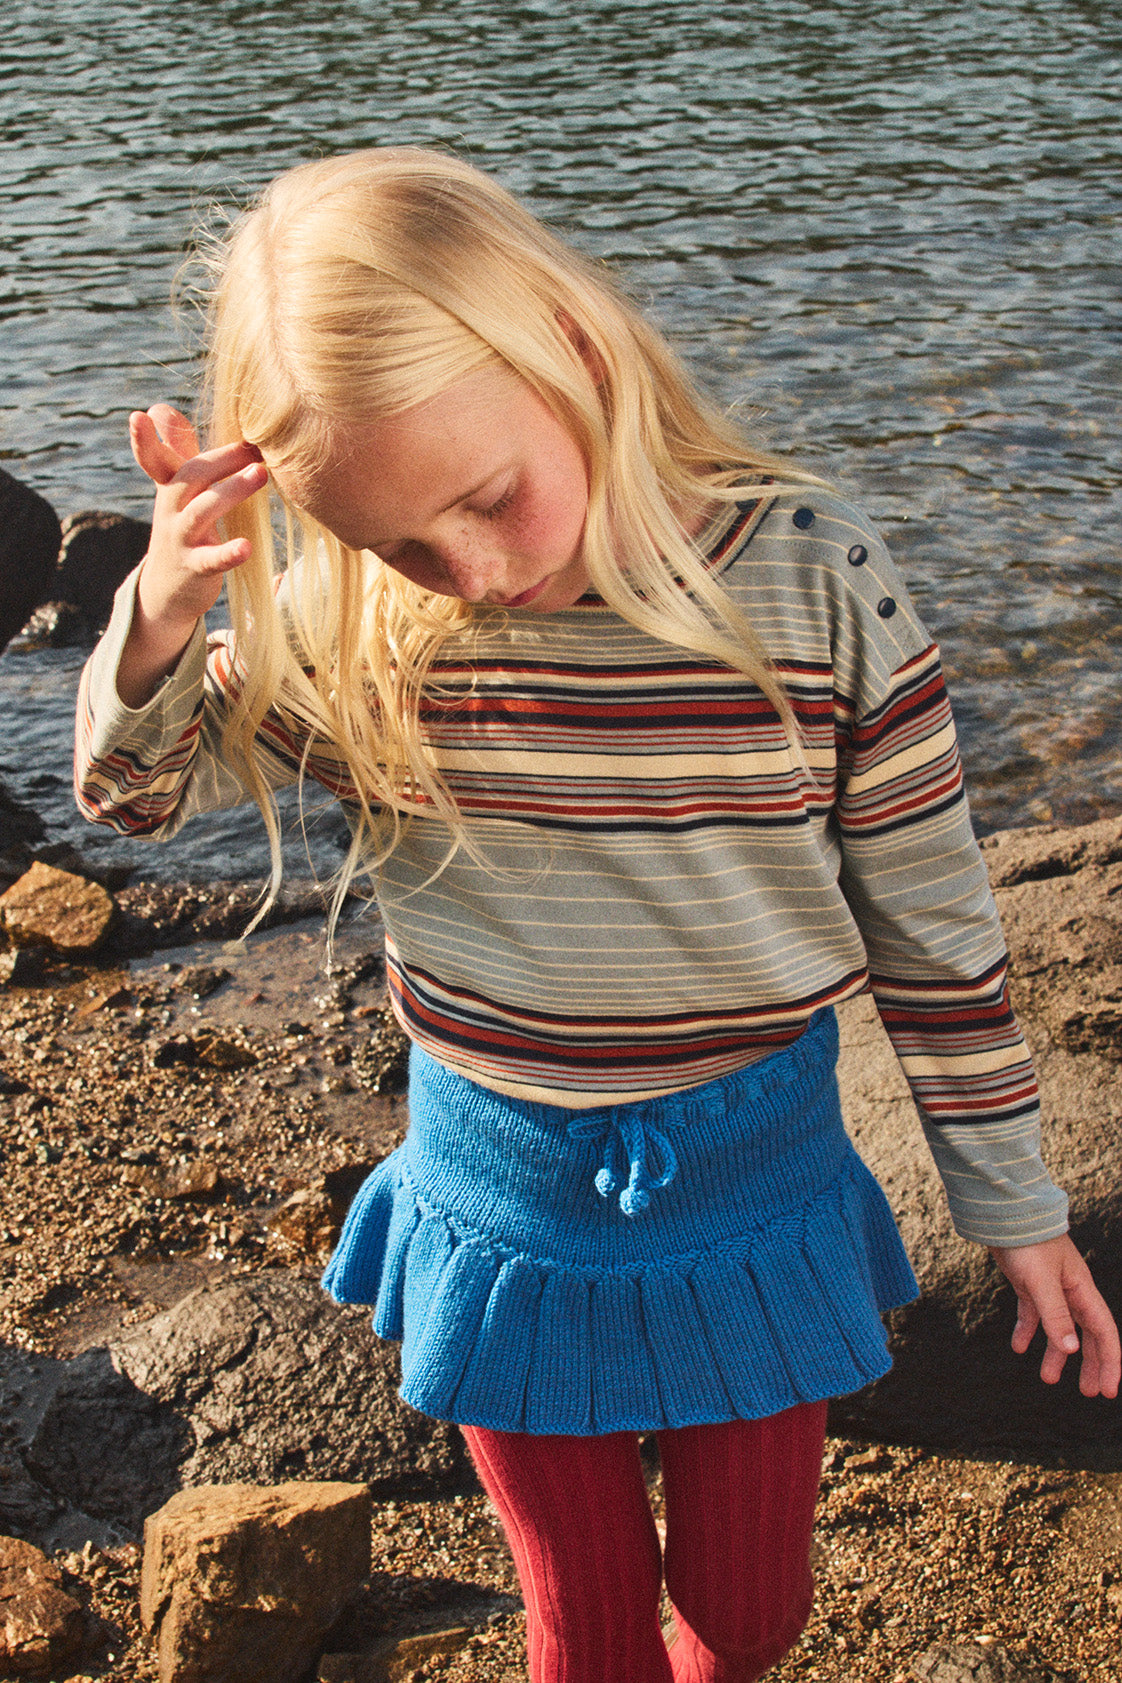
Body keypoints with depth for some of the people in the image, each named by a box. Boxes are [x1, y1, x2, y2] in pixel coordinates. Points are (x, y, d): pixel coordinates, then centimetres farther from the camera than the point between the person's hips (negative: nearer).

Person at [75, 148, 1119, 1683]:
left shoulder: (814, 584, -18)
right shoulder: (354, 629, -14)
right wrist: (157, 618, -23)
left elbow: (934, 921, -8)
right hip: (504, 1205, 1)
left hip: (756, 1190, 0)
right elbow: (134, 791, -1)